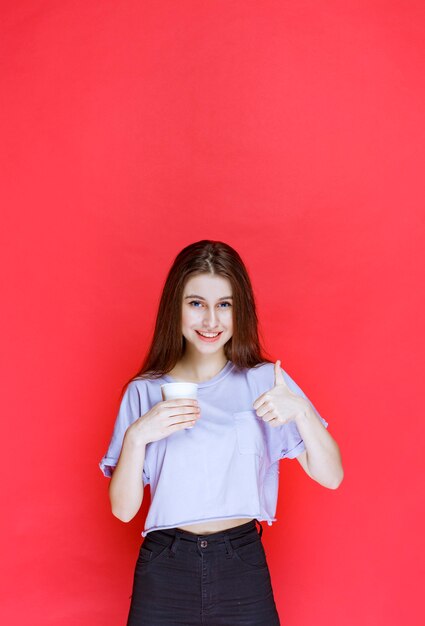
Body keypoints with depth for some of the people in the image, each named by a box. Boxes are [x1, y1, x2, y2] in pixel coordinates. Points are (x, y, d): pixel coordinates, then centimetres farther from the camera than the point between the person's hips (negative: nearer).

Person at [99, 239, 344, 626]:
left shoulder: (264, 381, -1)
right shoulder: (144, 392, -2)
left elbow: (331, 476, -6)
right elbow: (123, 509, -4)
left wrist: (300, 410, -21)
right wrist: (137, 435, -19)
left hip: (243, 566, 0)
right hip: (165, 569, 0)